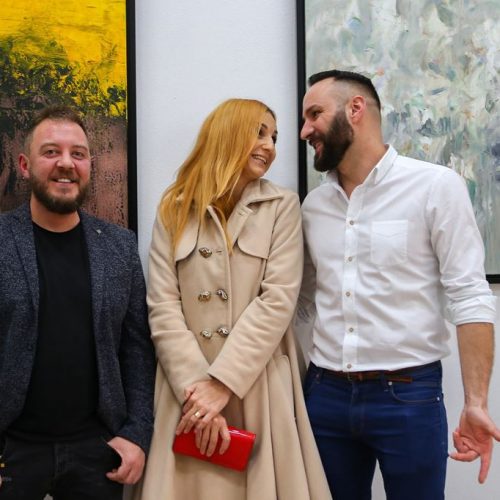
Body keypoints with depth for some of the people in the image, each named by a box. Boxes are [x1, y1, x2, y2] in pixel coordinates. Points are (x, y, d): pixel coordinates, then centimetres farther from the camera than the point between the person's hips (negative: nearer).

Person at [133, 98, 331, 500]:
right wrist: (196, 388, -13)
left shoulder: (282, 206, 4)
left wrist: (222, 385, -13)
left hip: (260, 390, 0)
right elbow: (162, 307, -2)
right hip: (189, 391, 1)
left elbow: (278, 300, -7)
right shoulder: (174, 210, 6)